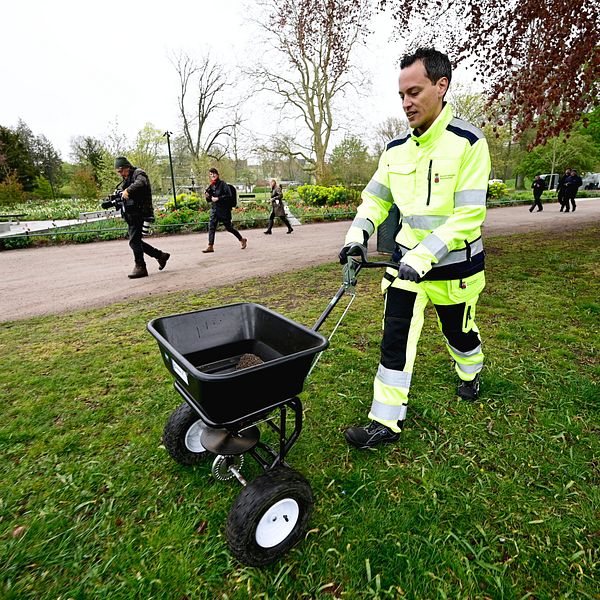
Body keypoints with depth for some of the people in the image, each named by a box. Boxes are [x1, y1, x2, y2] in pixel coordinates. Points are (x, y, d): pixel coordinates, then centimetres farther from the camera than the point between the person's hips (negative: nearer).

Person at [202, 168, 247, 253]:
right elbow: (209, 200, 18)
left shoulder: (222, 184, -8)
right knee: (211, 227, -3)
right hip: (214, 209, 6)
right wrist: (207, 197, -4)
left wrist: (218, 199, -19)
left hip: (224, 209, -6)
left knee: (229, 227, 2)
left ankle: (242, 239, 21)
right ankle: (210, 246, -1)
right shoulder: (211, 186, 11)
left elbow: (229, 195, -16)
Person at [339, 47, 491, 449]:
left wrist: (423, 257, -28)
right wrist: (358, 235, -9)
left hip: (454, 264, -3)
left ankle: (471, 374, 53)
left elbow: (468, 216, -19)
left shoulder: (468, 142, -13)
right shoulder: (396, 149, 3)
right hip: (406, 260, 4)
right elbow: (375, 198, 10)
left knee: (458, 330, 18)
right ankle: (386, 423, 9)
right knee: (396, 338, -2)